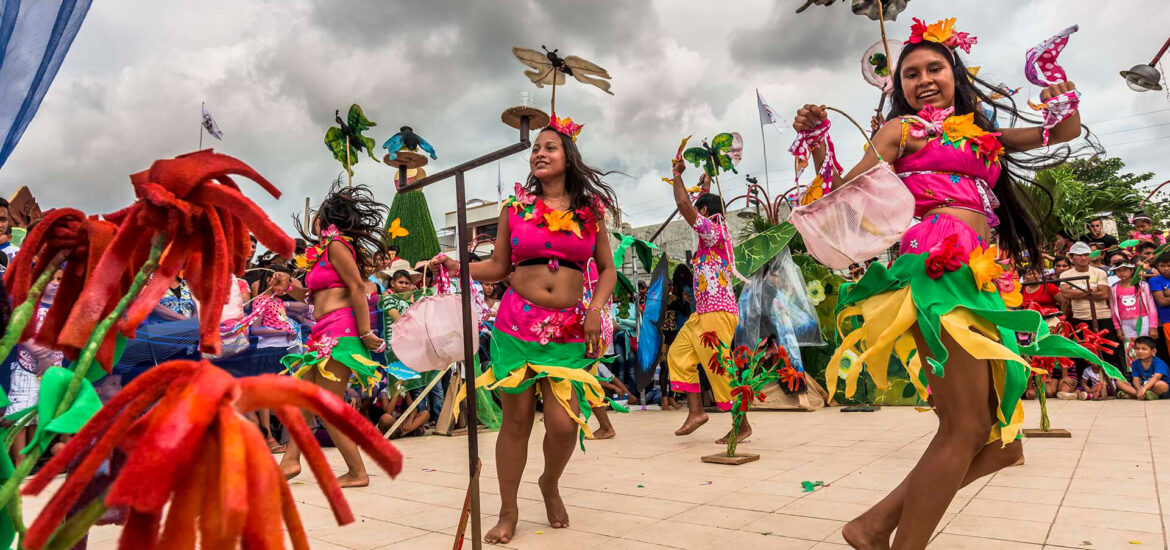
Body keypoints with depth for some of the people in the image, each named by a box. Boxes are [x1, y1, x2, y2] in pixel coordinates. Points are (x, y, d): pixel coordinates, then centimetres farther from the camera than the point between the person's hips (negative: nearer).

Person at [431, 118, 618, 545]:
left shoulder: (590, 209, 9)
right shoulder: (515, 206, 8)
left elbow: (607, 269, 11)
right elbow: (498, 267, 9)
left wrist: (596, 309, -4)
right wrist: (456, 266, -6)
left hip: (570, 330, 0)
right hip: (517, 325, 0)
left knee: (564, 423, -8)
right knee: (516, 420, 4)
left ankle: (550, 484, 27)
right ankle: (508, 512, 23)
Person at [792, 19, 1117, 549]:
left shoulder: (982, 132, 27)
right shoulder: (902, 129, 11)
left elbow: (1066, 132, 34)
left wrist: (1062, 92, 15)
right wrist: (815, 141, -11)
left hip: (983, 280, 8)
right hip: (939, 264, -7)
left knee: (1003, 443, 4)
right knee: (966, 429, -17)